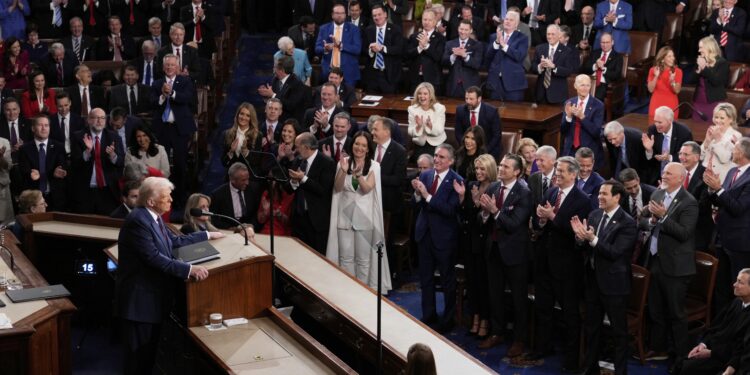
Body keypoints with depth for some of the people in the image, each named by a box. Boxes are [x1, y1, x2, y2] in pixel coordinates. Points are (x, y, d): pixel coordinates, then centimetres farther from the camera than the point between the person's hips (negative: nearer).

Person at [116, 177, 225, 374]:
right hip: (140, 300, -10)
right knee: (138, 354, -2)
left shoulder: (153, 217, 7)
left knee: (150, 351, 17)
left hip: (153, 296, 10)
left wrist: (208, 235, 24)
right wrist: (189, 269, -30)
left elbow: (174, 241, 21)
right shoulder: (138, 220, -23)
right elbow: (154, 258, -28)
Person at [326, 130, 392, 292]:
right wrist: (343, 171, -21)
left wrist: (358, 174, -33)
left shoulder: (374, 166, -3)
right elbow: (337, 188, -4)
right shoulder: (343, 162, 2)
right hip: (345, 215, 1)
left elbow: (367, 189, -15)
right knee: (346, 257, 5)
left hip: (364, 217, -1)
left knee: (363, 259, 5)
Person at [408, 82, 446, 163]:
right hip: (420, 144, 1)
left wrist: (430, 125, -35)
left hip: (437, 144, -1)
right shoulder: (412, 109, -6)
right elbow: (411, 133, -9)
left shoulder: (439, 108, -9)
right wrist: (418, 126, -30)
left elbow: (439, 131, -15)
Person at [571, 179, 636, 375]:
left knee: (619, 330, 5)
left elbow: (614, 252, -22)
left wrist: (592, 239, -32)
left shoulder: (627, 223, -16)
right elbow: (585, 247, 6)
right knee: (591, 327, 18)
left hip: (613, 282, -7)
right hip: (593, 279, 7)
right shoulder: (594, 215, 5)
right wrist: (580, 235, -15)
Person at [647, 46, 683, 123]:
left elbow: (677, 91, -6)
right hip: (656, 105, 1)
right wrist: (656, 77, -15)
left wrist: (672, 81, -24)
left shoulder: (677, 71, -1)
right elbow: (650, 89, -3)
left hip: (671, 106, -1)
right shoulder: (653, 70, 1)